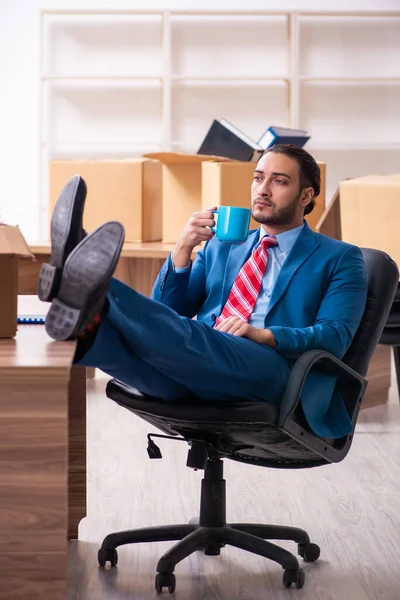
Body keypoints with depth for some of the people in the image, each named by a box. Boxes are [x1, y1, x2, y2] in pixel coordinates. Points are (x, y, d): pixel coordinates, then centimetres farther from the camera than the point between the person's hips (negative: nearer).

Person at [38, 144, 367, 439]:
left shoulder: (339, 259, 16)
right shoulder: (220, 247, 30)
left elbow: (335, 336, 0)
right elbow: (168, 314, 21)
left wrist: (264, 335, -16)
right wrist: (183, 249, 5)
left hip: (269, 371, -5)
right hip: (194, 371, 5)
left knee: (191, 339, -36)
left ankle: (97, 296, -57)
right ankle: (86, 328, -59)